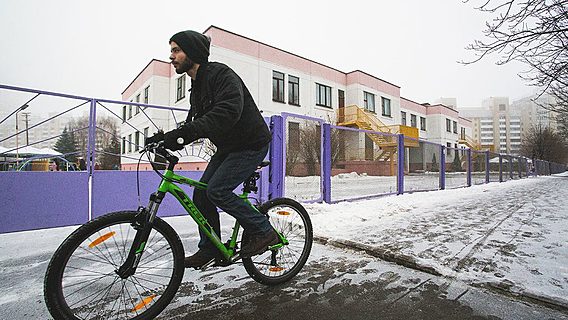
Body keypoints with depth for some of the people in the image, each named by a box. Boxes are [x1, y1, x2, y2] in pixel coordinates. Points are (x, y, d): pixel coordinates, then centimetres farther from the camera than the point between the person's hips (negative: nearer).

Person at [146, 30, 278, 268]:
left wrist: (184, 133, -40)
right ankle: (210, 249, 19)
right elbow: (195, 122, 12)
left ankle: (264, 232, -1)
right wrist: (167, 138, -5)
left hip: (251, 144, -9)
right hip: (228, 147, 9)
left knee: (217, 190, -18)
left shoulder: (221, 74, -16)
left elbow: (229, 110, -34)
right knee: (201, 193, 3)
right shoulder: (197, 87, 14)